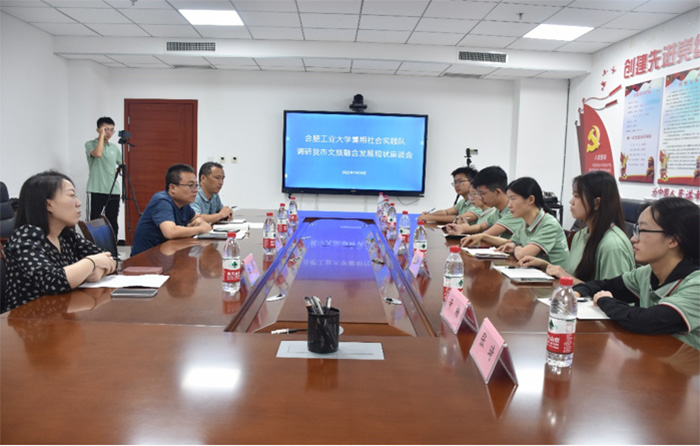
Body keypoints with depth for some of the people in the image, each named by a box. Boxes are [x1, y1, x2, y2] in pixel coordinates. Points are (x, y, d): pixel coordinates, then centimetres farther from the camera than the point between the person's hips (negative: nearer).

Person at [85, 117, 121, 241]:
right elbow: (98, 153, -23)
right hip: (97, 190, -5)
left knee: (113, 222, 7)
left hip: (114, 190, 5)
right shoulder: (90, 144, -1)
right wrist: (102, 135, -15)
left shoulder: (114, 147, 13)